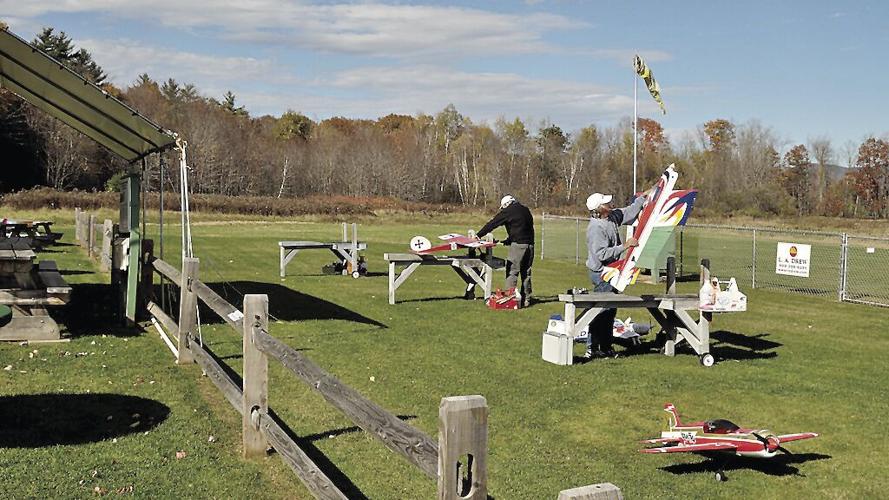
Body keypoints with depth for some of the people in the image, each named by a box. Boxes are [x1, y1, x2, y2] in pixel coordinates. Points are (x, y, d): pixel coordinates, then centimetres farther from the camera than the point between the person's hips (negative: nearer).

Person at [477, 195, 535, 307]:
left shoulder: (508, 211, 0)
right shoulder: (525, 210, 20)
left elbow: (492, 224, 3)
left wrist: (478, 235, 10)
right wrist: (508, 240, 27)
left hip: (518, 245, -7)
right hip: (530, 244, 7)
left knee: (512, 272, -4)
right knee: (526, 273, 11)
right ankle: (526, 299, 13)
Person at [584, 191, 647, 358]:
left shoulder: (612, 217, 5)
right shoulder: (596, 228, -22)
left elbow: (629, 212, 22)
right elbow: (602, 254, -28)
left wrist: (644, 197, 20)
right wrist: (625, 246, -25)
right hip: (600, 273, -10)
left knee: (610, 310, 14)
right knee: (601, 310, -6)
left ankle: (605, 346, 22)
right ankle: (592, 348, 1)